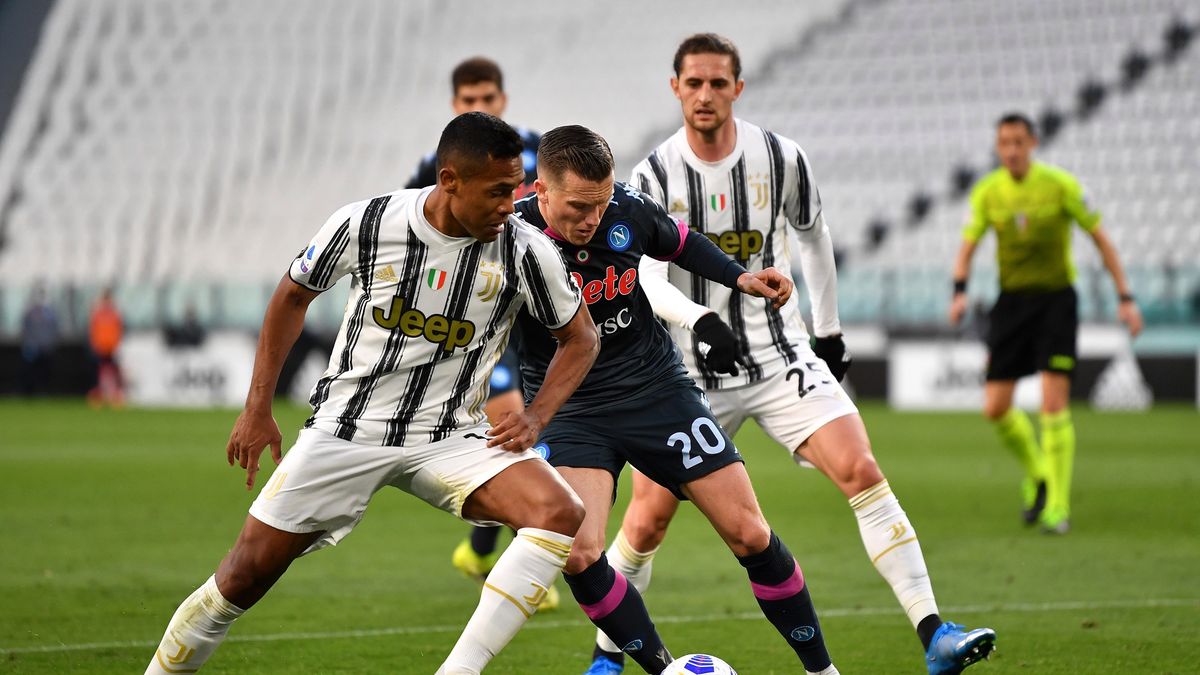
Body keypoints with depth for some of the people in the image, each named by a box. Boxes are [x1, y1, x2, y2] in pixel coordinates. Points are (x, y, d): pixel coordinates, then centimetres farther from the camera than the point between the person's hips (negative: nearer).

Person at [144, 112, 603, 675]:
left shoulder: (524, 252, -11)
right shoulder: (364, 225, -12)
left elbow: (580, 338, 5)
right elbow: (293, 295, 7)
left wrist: (535, 417, -11)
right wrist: (257, 409, 5)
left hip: (449, 438, 1)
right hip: (345, 429, -1)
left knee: (561, 514, -26)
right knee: (248, 572, -3)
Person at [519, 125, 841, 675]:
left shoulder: (628, 209, -10)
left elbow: (679, 243, 14)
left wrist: (739, 278, 2)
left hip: (657, 387, 2)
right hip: (568, 410, -2)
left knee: (749, 534, -2)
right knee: (577, 553, -24)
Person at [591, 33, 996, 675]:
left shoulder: (781, 159, -3)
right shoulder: (654, 177, -8)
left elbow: (813, 235, 16)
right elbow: (647, 281, -19)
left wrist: (829, 329, 20)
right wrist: (702, 320, -38)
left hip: (781, 357, 1)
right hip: (690, 373, -1)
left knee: (861, 470, -17)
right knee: (648, 520, -1)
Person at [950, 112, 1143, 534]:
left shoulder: (1060, 185, -9)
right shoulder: (987, 191, 0)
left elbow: (1100, 237, 0)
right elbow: (967, 246, 6)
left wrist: (1125, 297, -3)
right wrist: (960, 292, -14)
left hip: (1056, 298, -3)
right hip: (1012, 300, 3)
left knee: (1054, 402, -15)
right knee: (995, 409, -2)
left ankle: (1057, 507, -6)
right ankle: (1036, 472, 27)